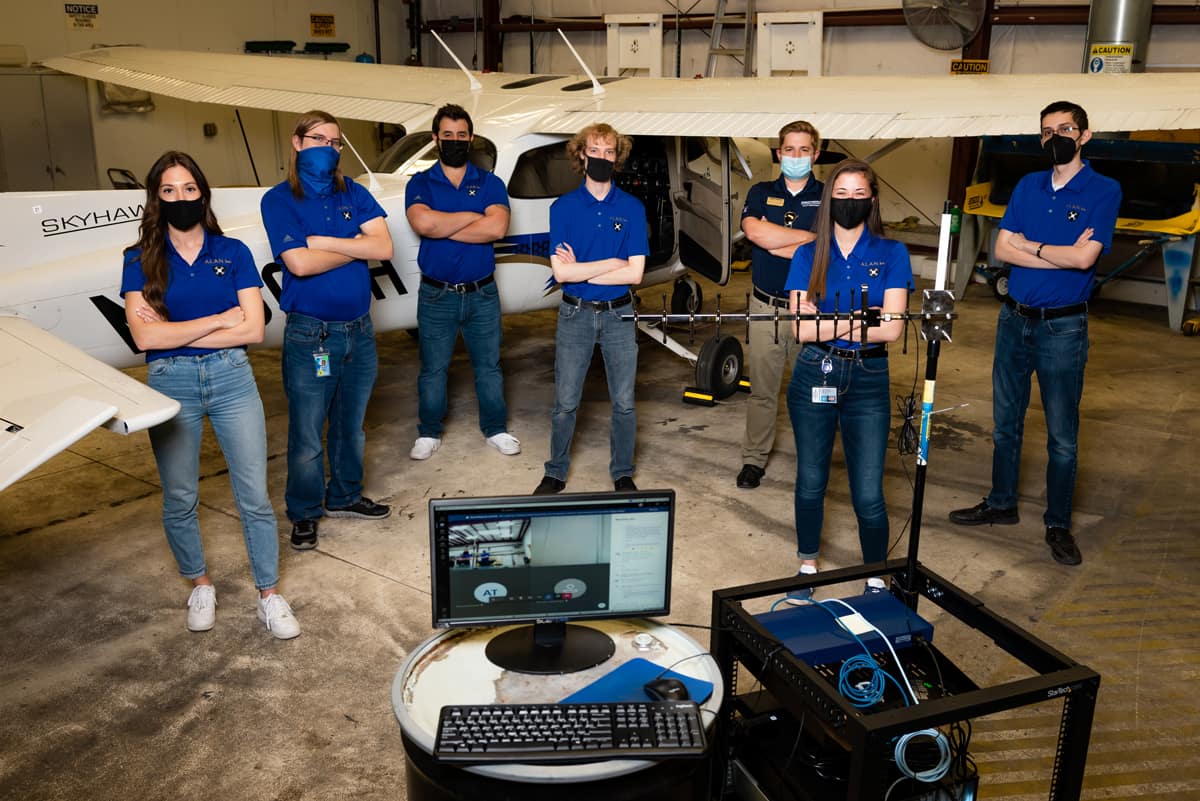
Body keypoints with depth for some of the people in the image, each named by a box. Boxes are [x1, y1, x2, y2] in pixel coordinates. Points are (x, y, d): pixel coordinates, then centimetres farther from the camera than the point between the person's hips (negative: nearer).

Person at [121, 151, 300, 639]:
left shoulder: (233, 253, 2)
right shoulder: (141, 261, 1)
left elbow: (253, 329, -7)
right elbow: (145, 336, -12)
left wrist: (175, 331, -9)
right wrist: (219, 319, -10)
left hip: (231, 378, 0)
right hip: (170, 384, 0)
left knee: (254, 496, 0)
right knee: (179, 499, 11)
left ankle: (269, 595, 14)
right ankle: (200, 586, 33)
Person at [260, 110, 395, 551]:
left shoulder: (352, 192, 6)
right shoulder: (279, 200, -6)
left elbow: (384, 246, -7)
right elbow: (300, 263, -19)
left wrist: (325, 241, -15)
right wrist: (355, 247, -7)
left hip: (359, 330, 5)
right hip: (310, 335, -4)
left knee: (350, 426, 18)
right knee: (307, 435, 5)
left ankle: (344, 496, 36)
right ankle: (305, 514, 22)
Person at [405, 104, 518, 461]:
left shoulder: (490, 184, 2)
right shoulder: (420, 184, 0)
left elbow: (497, 227, -18)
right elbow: (422, 222, -23)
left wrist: (443, 228, -15)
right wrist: (473, 217, -14)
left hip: (482, 294, 1)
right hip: (436, 295, -1)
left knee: (489, 366, 11)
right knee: (433, 368, 9)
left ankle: (495, 429, 26)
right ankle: (429, 433, 24)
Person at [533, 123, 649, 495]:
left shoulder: (632, 207, -1)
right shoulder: (563, 207, -2)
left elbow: (635, 273, -10)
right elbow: (560, 271, -11)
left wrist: (580, 270, -11)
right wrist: (612, 263, -11)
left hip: (618, 314, 1)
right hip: (575, 314, 0)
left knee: (624, 403, 7)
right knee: (565, 403, 6)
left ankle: (623, 474, 22)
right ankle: (555, 474, 22)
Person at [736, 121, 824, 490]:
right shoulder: (761, 193, 9)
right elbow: (754, 230, -11)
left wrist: (774, 242, -8)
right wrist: (809, 236, -10)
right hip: (766, 307, 1)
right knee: (762, 388, 6)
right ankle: (754, 458, 16)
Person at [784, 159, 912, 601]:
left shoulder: (891, 254, 0)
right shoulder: (808, 255, 2)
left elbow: (891, 329, -11)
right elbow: (800, 328, -9)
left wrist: (826, 322, -12)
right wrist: (860, 321, -14)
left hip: (868, 379, -1)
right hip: (813, 376, 1)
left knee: (868, 494, -2)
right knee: (811, 481, 12)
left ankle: (875, 579, 19)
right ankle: (807, 566, 32)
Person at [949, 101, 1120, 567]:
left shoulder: (1104, 191, -6)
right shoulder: (1028, 186, 8)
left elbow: (1084, 257, -19)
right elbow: (1002, 249, -2)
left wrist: (1029, 245, -8)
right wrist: (1059, 254, -12)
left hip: (1062, 327, -5)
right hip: (1014, 318, 5)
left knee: (1062, 435, 3)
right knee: (1005, 423, 14)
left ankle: (1058, 525, 17)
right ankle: (1002, 505, 29)